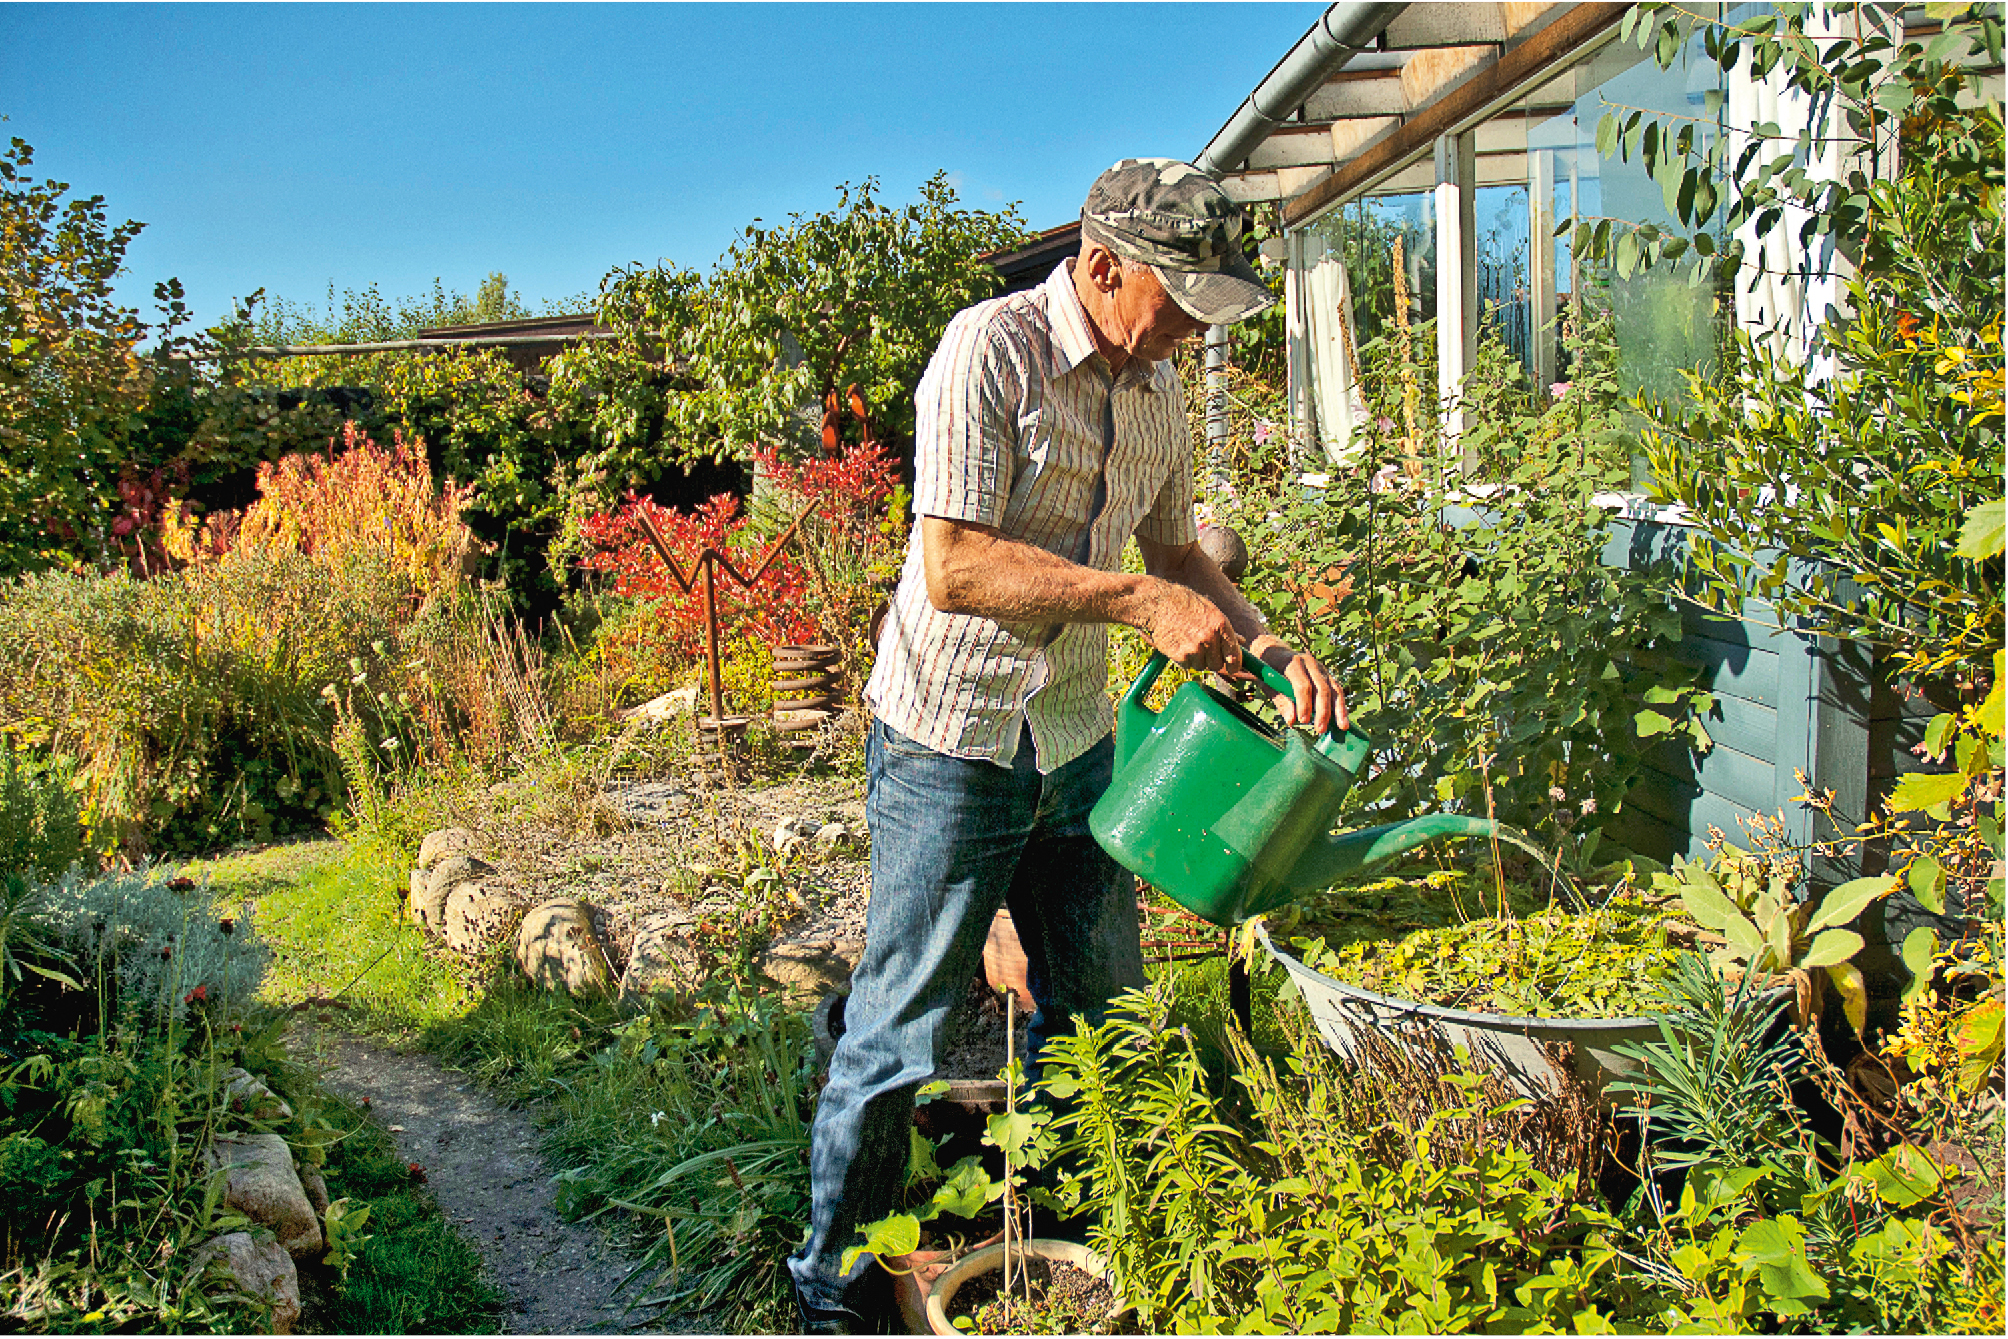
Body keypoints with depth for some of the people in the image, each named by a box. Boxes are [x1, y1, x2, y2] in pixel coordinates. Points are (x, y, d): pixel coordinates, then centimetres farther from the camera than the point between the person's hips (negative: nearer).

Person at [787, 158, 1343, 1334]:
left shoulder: (1157, 387, 6)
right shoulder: (991, 349, -17)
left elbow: (1174, 548, 17)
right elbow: (954, 568, -26)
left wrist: (1261, 641, 1)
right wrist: (1142, 602, -27)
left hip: (1078, 739, 8)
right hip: (954, 741, -7)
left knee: (1097, 1009, 17)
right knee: (903, 1029, 3)